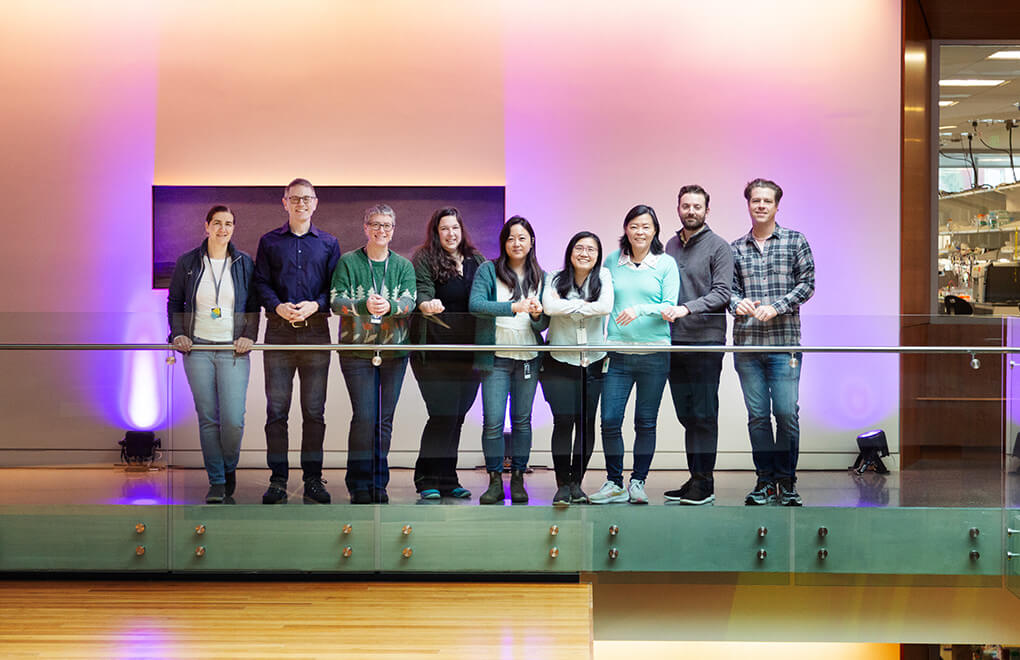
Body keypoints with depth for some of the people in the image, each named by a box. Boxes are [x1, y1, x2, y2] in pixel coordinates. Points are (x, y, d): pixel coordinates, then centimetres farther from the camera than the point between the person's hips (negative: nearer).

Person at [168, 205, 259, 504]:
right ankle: (216, 482, 11)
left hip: (233, 351, -1)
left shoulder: (244, 263, 6)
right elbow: (174, 302, 14)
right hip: (197, 349, 1)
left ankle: (229, 468, 19)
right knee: (207, 419, 1)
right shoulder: (187, 263, 6)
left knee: (233, 420, -8)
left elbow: (254, 306, 12)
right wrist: (177, 333, 1)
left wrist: (249, 335, -2)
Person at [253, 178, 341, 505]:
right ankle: (278, 480, 4)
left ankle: (312, 478, 7)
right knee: (276, 409, -1)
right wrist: (278, 306, -13)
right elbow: (261, 282, 5)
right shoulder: (269, 242, 11)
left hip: (316, 330, 0)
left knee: (314, 410, 2)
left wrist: (314, 305, -12)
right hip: (279, 331, 0)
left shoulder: (328, 243, 12)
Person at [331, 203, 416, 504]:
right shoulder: (348, 262, 5)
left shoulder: (403, 265, 10)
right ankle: (359, 484, 2)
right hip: (357, 349, -2)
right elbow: (336, 301, -5)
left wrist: (389, 306, -25)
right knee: (364, 416, -8)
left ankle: (378, 483, 14)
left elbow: (409, 301, -3)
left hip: (394, 351, 2)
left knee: (385, 419, 5)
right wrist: (364, 305, -23)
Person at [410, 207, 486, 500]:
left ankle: (447, 478, 17)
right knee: (443, 414, -9)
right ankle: (427, 479, 2)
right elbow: (421, 290, -13)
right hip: (436, 351, -5)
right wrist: (425, 304, -34)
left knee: (457, 415, 8)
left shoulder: (477, 261, 14)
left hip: (469, 350, 5)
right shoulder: (425, 260, 0)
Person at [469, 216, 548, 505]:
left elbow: (543, 325, 10)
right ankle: (495, 481, 3)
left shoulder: (539, 277, 11)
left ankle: (518, 480, 14)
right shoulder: (488, 270, 1)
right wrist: (514, 307, -24)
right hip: (496, 356, -3)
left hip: (529, 358, 3)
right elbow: (475, 304, -15)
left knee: (522, 420, 6)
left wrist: (537, 314, -14)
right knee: (493, 422, -6)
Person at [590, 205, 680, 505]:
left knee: (646, 422, 5)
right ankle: (615, 483, 7)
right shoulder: (612, 261, 10)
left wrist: (640, 310, -19)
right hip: (618, 353, 2)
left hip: (654, 353, -1)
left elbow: (670, 306, -3)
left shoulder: (666, 263, 3)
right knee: (610, 420, -5)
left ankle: (638, 482, 16)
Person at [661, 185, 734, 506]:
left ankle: (705, 483, -1)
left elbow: (721, 293, -11)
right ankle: (694, 479, 14)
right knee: (686, 415, 8)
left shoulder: (718, 247, -2)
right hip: (675, 342, 6)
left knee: (704, 414, -5)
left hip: (706, 340, -6)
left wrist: (687, 309, -23)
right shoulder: (670, 245, 16)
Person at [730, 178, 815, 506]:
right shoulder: (736, 248, 13)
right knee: (757, 415, 4)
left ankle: (786, 481, 6)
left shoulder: (795, 241, 6)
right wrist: (737, 303, -11)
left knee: (786, 413, -5)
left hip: (784, 342, -2)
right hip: (746, 343, 2)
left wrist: (776, 307, -11)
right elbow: (730, 287, 12)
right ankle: (765, 481, 13)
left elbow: (806, 284, 2)